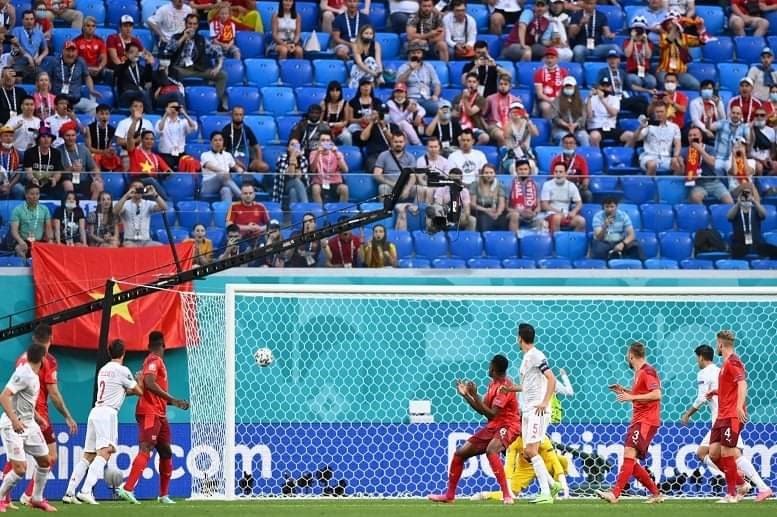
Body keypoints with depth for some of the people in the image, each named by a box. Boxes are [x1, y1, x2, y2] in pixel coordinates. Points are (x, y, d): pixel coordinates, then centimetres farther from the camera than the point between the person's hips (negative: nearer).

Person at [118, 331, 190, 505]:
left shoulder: (157, 361, 22)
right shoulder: (154, 361, -8)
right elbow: (149, 384, -25)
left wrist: (175, 403, 25)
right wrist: (173, 400, -24)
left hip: (159, 414, 10)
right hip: (149, 413, -10)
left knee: (166, 453, 15)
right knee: (146, 449, -21)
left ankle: (164, 495, 21)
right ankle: (127, 489, -31)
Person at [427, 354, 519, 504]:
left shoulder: (505, 386, -18)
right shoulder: (493, 384, 11)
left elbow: (491, 414, -22)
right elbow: (482, 409, 13)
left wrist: (474, 395, -22)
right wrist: (466, 395, 5)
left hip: (507, 426, -10)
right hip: (492, 427, 10)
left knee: (491, 450, -40)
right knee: (460, 453, 10)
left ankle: (507, 495, -40)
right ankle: (449, 495, 25)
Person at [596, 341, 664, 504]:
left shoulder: (647, 371, -9)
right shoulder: (639, 373, 19)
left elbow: (656, 394, -22)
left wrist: (631, 397, -22)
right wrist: (624, 391, 19)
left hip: (646, 421, -11)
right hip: (638, 421, 11)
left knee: (629, 453, -22)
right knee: (631, 462, 8)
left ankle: (615, 494, -32)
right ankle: (656, 494, 15)